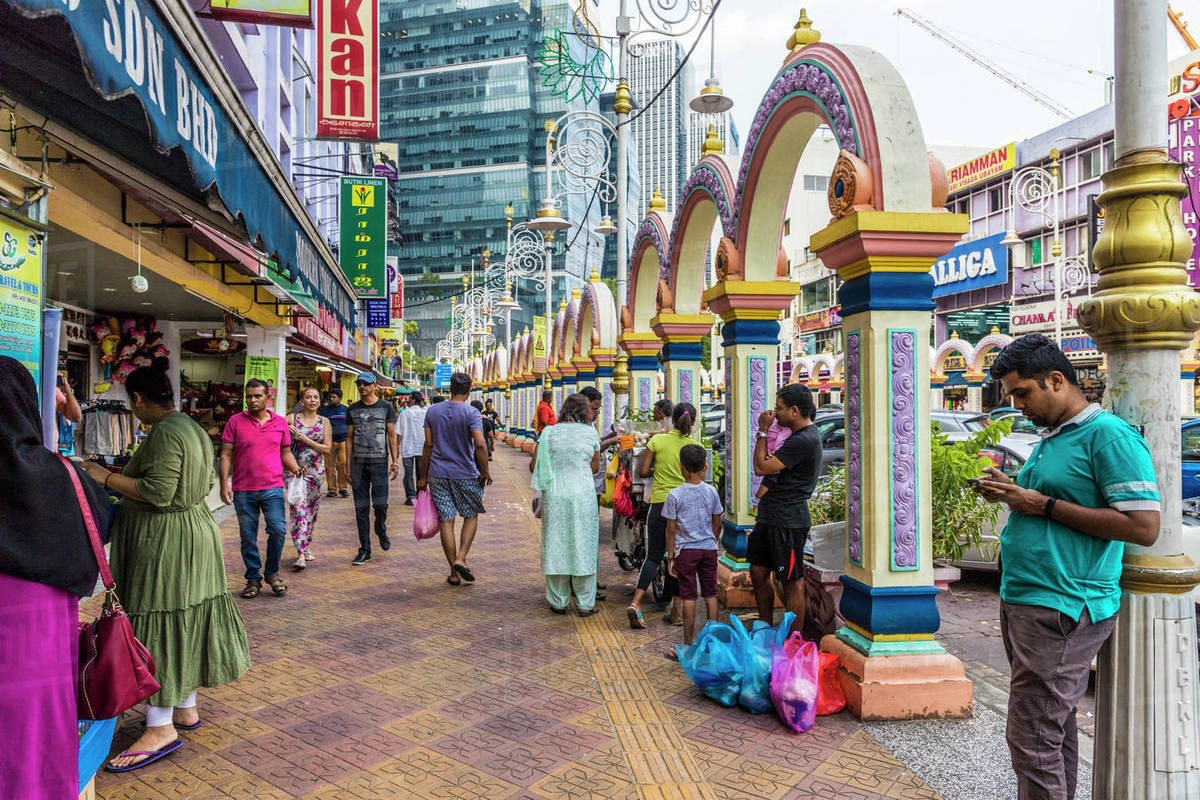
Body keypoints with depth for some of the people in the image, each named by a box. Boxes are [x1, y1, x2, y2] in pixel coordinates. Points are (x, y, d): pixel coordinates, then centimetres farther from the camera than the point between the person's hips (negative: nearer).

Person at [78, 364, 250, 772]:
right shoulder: (193, 428, 11)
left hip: (165, 542, -10)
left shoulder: (164, 433, -19)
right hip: (195, 529, 10)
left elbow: (158, 493, -24)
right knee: (182, 623, 16)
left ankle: (161, 728, 3)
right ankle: (185, 708, 28)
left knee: (158, 626, -3)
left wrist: (105, 478, -15)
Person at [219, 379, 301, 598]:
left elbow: (286, 453, 13)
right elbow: (226, 455, 2)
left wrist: (296, 469, -6)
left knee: (278, 530, -7)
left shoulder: (280, 422, 7)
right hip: (243, 490, 0)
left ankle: (272, 573, 15)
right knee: (248, 537, 7)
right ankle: (253, 578, 22)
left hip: (272, 488, 0)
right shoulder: (235, 421, 3)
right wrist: (224, 484, -5)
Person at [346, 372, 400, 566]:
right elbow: (349, 438, 11)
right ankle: (364, 550, 10)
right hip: (358, 462, 2)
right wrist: (348, 466, 5)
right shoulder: (353, 410, 10)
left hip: (379, 462, -2)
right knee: (361, 507, 3)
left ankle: (381, 530, 26)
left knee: (380, 504, -6)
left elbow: (391, 436, 5)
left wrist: (395, 461, -3)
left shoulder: (386, 407, 5)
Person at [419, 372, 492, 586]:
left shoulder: (432, 411, 5)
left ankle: (454, 572, 10)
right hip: (466, 475, -3)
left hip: (438, 474, 3)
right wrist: (485, 472, -7)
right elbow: (480, 444, -18)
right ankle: (461, 559, -1)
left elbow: (428, 445, 5)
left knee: (446, 521, 6)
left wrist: (423, 476, 11)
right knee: (471, 516, 15)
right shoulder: (471, 413, -8)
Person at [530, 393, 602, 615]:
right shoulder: (590, 432, 1)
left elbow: (533, 466, 4)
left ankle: (558, 601, 17)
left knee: (555, 544, 10)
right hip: (583, 494, -1)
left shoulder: (549, 432, 4)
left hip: (554, 494, 2)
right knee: (584, 545, 7)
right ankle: (586, 603, 12)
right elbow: (594, 467, 9)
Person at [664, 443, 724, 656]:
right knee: (710, 595, 12)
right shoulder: (711, 492, -1)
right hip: (709, 549, 3)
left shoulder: (675, 495, -10)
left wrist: (670, 557, 0)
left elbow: (671, 529, -7)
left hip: (686, 550, -3)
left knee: (689, 598, 2)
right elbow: (717, 524, 7)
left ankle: (689, 645, 9)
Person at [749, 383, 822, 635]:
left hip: (787, 521, -10)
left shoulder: (804, 440, -19)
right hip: (771, 516, 10)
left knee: (792, 582, 0)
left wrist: (763, 432, -9)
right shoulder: (803, 434, 15)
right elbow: (773, 468, 17)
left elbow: (761, 468, -19)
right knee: (758, 574, 15)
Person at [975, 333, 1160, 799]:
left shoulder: (1109, 435, -12)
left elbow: (1143, 527, -18)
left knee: (1032, 739, -5)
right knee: (1055, 728, 18)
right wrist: (1011, 494, 6)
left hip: (1061, 610, -9)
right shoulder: (1050, 438, 15)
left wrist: (1044, 504, -17)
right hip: (1022, 600, 9)